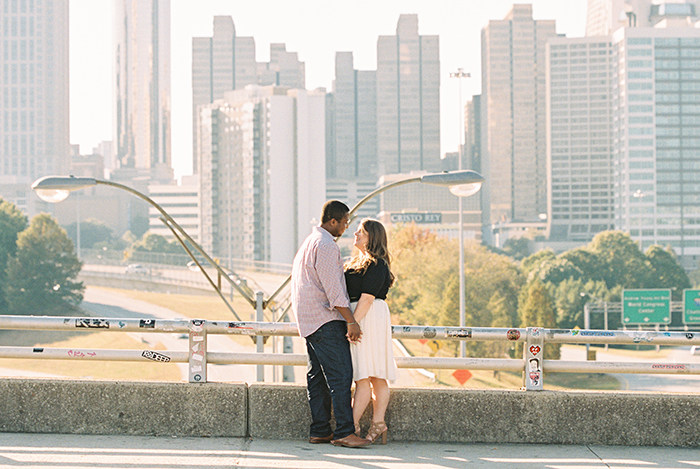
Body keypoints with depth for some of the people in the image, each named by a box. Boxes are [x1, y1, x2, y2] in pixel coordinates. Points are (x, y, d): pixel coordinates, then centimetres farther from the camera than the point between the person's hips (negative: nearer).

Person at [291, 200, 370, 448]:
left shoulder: (309, 242, 20)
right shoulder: (325, 245, -14)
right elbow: (333, 289, -19)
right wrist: (351, 321, -17)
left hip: (309, 321, 11)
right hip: (325, 319, -11)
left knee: (318, 377, 9)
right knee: (341, 375, -12)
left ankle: (320, 431, 10)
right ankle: (344, 432, -15)